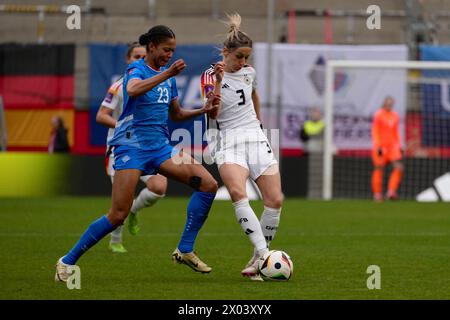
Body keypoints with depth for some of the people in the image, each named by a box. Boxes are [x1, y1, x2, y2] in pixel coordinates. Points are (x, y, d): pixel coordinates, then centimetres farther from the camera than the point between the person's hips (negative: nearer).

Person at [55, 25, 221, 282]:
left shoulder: (168, 76, 15)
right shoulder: (137, 69, -7)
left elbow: (176, 114, 24)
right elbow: (133, 89, -31)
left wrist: (203, 111, 7)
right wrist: (167, 74, -39)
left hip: (160, 147, 7)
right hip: (132, 145, -7)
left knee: (209, 185, -8)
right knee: (119, 215, -13)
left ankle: (185, 250, 0)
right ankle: (68, 262, 2)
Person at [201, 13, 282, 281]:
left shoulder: (249, 72, 11)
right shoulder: (210, 76, -2)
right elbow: (212, 112, -15)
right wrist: (218, 81, -22)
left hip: (255, 138, 5)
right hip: (228, 142, -5)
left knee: (275, 200, -9)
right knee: (238, 192, -31)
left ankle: (258, 259, 4)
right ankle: (263, 254, -37)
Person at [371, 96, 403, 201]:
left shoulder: (395, 116, 11)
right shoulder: (378, 115, -8)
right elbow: (375, 132, -10)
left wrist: (399, 146, 14)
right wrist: (378, 147, -17)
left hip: (392, 147, 5)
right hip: (381, 147, -5)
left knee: (399, 168, -11)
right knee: (379, 170, -1)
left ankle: (391, 192, -10)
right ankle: (377, 195, 9)